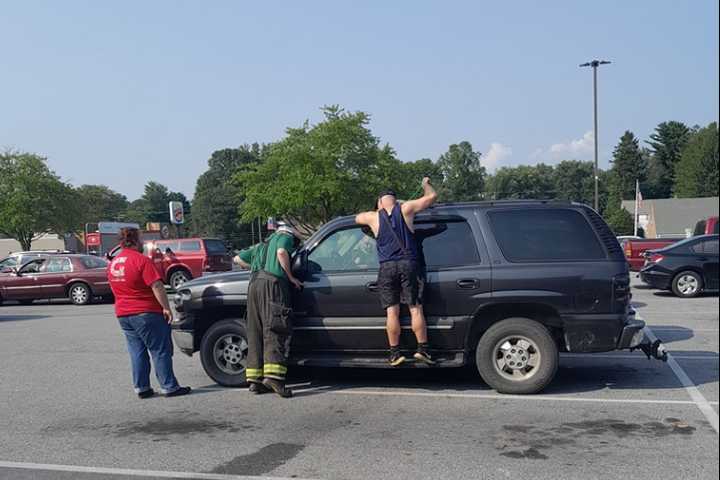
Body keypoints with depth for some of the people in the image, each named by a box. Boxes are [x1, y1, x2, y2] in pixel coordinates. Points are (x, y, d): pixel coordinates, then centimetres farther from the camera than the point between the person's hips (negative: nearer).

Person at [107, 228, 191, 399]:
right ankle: (169, 387, 1)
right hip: (146, 313, -7)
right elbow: (156, 286, -19)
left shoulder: (113, 263, 10)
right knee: (160, 351, -1)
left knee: (137, 352, 12)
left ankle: (141, 388, 13)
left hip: (123, 314, 7)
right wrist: (166, 307, -16)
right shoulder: (141, 260, -14)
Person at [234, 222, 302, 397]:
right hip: (272, 283, -7)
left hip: (253, 284, 7)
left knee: (255, 333, 6)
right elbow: (281, 252, -5)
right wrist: (291, 277, 0)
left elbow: (238, 258, 39)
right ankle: (273, 375, -27)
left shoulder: (261, 246, 35)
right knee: (275, 331, -14)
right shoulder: (285, 236, 17)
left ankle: (254, 379, 5)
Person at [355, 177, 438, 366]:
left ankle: (395, 354, 4)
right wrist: (426, 184, 29)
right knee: (415, 309, 2)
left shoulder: (373, 217, 7)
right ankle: (422, 349, 0)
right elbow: (432, 196, 9)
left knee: (392, 312, 2)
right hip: (408, 265, 0)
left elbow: (356, 218, 28)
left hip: (386, 268, 1)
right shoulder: (406, 209, 4)